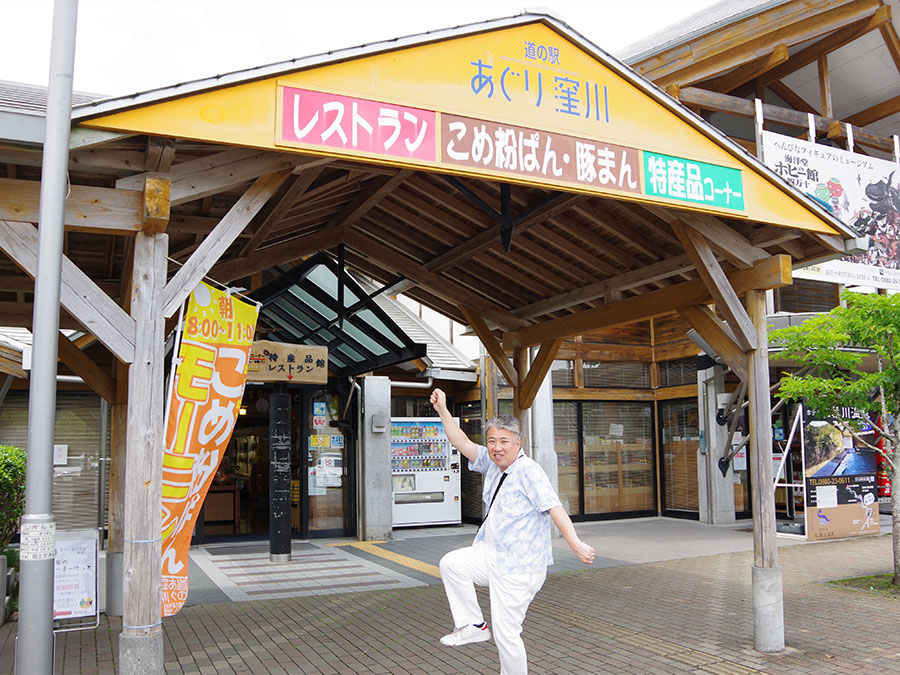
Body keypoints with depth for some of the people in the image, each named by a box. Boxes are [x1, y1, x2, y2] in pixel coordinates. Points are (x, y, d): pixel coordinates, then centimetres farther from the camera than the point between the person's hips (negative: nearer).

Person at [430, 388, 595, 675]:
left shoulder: (529, 471, -19)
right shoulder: (492, 463, 6)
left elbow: (554, 507, -30)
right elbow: (461, 442, 10)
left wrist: (576, 544, -42)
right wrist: (442, 410, 1)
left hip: (519, 567, -8)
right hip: (492, 554, 8)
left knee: (506, 634, -3)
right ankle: (473, 626, 11)